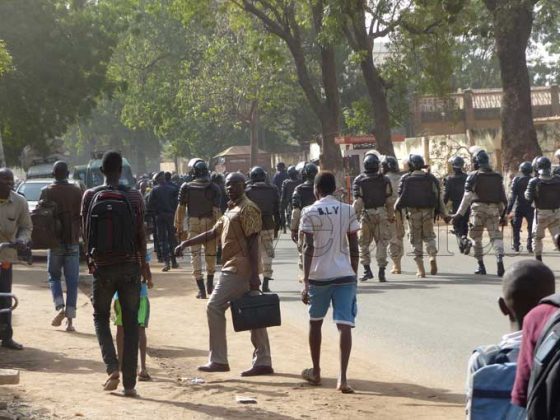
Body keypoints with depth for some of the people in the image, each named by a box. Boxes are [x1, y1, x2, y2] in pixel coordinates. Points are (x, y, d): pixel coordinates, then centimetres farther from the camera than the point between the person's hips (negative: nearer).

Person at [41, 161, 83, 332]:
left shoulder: (47, 192, -3)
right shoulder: (77, 191, -1)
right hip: (73, 242, 1)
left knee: (54, 276, 14)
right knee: (72, 281, 5)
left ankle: (60, 308, -8)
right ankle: (70, 319, 1)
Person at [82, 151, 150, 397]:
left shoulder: (90, 196, -2)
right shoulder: (134, 197, -4)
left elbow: (85, 232, 5)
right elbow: (140, 234, -1)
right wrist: (143, 263, 13)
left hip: (102, 267, 0)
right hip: (129, 266, 0)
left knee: (101, 317, 18)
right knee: (130, 324, 7)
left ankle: (112, 367, -3)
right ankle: (129, 383, 5)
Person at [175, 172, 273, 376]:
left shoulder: (248, 209, -11)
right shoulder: (231, 210, 19)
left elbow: (253, 243, -17)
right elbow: (213, 233, 25)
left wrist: (254, 275, -22)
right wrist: (186, 243, 18)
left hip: (238, 269, -10)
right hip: (236, 269, 10)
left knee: (215, 307, -6)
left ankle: (218, 360, -4)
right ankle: (263, 361, 8)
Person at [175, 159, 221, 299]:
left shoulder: (186, 187, -4)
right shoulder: (214, 188, -6)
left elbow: (181, 208, -1)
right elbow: (216, 210, -10)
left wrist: (180, 227, 9)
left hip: (193, 223, 0)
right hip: (209, 222, 0)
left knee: (196, 254, 2)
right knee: (211, 253, 17)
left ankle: (201, 289, -5)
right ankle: (209, 285, 30)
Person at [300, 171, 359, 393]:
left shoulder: (309, 212, -2)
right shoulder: (347, 211, 5)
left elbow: (308, 248, -8)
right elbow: (354, 247, 5)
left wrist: (305, 281, -8)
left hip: (318, 275, -1)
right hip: (344, 274, 1)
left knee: (315, 321, 20)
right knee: (344, 325, -6)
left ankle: (315, 371, 31)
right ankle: (342, 377, -19)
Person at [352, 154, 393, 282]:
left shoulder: (359, 180, -4)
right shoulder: (384, 180, 2)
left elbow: (357, 201, -9)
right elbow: (389, 200, 2)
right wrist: (391, 216, 11)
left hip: (366, 214, -1)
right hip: (381, 214, 1)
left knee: (363, 243, 10)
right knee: (381, 243, 6)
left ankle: (367, 270, 4)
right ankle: (381, 272, 2)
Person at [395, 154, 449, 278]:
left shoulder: (406, 179, -2)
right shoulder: (431, 178, 2)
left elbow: (401, 196, -2)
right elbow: (438, 197, 1)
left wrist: (396, 208, 15)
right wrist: (444, 214, 6)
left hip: (413, 212, -1)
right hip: (428, 212, 1)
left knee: (416, 240, 6)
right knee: (429, 236, 16)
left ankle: (421, 269, 2)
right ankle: (433, 256, -12)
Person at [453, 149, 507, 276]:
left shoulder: (473, 176, -4)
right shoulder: (497, 177, 10)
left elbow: (467, 197, -7)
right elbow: (503, 197, 10)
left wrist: (459, 213, -3)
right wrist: (503, 215, 16)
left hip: (478, 209, -3)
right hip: (494, 209, 3)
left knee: (477, 238, 9)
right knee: (496, 236, 0)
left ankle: (481, 265, 11)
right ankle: (500, 260, -21)